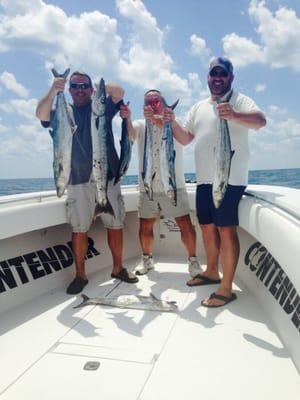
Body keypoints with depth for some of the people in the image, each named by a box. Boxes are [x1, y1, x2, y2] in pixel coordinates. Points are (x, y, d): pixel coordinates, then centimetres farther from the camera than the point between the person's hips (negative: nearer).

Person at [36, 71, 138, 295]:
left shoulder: (102, 107, 11)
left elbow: (119, 92, -6)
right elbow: (41, 115, -10)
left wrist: (98, 87, -21)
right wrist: (53, 92, -26)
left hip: (107, 177, 1)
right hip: (78, 180, 0)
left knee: (116, 225, 5)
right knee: (79, 230, 2)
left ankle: (118, 268, 20)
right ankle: (80, 275, 15)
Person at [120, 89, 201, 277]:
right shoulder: (141, 125, 9)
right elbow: (130, 132, -15)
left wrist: (158, 119, -43)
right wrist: (127, 118, -38)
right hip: (147, 187, 3)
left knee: (185, 224, -5)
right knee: (145, 226, 10)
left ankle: (193, 260, 14)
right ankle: (147, 259, 31)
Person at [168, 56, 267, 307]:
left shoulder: (239, 100, -1)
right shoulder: (199, 107, 19)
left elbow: (261, 121, -19)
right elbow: (185, 138, 18)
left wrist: (234, 115, -38)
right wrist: (173, 122, 0)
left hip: (230, 178, -7)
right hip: (204, 179, 7)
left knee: (226, 230, -8)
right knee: (207, 226, 14)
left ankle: (226, 288, -1)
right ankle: (211, 272, 31)